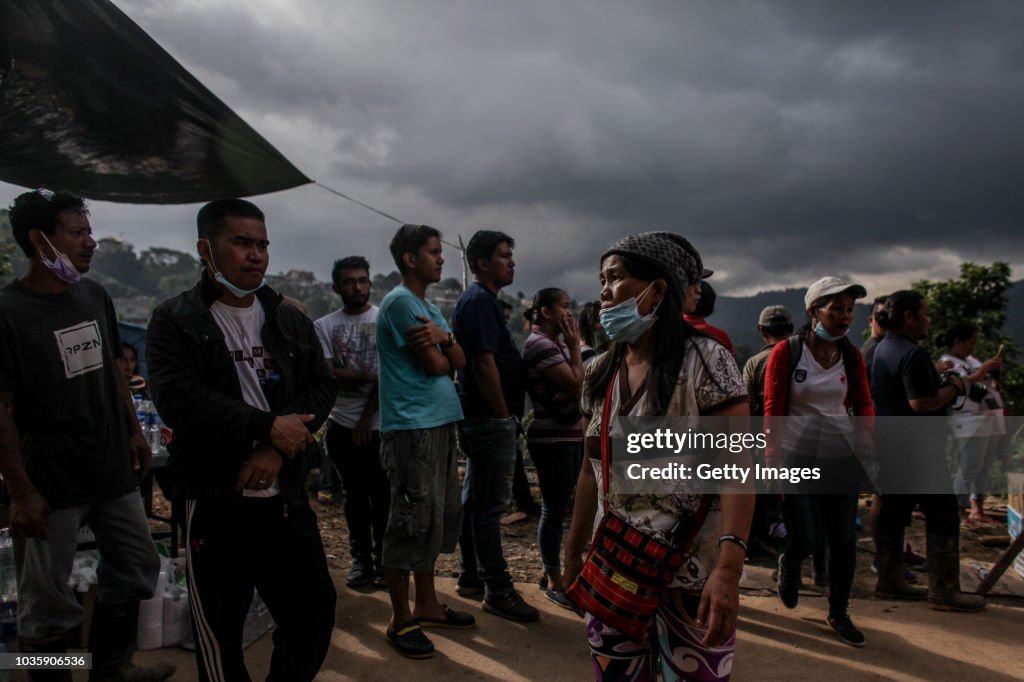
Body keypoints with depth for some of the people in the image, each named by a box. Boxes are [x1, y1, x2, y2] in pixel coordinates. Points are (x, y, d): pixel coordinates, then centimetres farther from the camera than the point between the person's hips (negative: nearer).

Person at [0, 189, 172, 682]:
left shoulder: (95, 296, 4)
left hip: (112, 471, 7)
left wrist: (134, 431, 13)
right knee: (48, 604, 6)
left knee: (136, 570, 18)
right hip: (50, 483, -7)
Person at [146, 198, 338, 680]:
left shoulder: (291, 321, 10)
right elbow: (178, 398, -17)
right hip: (215, 502, -3)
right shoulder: (175, 321, -3)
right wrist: (268, 426, -17)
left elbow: (322, 386, 1)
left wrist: (277, 448, -14)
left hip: (287, 497, 4)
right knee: (220, 632, 11)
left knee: (315, 611, 11)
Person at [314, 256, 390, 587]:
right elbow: (326, 374, -7)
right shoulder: (324, 326, 5)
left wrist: (367, 416, -9)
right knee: (355, 495, 11)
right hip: (342, 424, 2)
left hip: (379, 424, -2)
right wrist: (369, 376, -18)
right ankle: (361, 559, 22)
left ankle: (383, 560, 16)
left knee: (382, 495, 3)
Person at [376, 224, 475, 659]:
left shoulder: (428, 306, 18)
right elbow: (434, 365, -15)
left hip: (440, 422, 10)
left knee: (439, 515, 15)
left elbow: (459, 362, 11)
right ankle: (401, 619, 9)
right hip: (412, 426, -10)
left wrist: (444, 338, -9)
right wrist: (442, 348, 6)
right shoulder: (401, 301, -11)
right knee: (414, 520, -3)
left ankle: (427, 605, 28)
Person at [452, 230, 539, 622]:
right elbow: (484, 364, -21)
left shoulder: (479, 299, 18)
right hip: (491, 419, -11)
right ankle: (497, 591, 2)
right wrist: (505, 415, -15)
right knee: (490, 504, -5)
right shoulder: (480, 300, -14)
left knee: (475, 499, 15)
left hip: (480, 417, 11)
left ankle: (471, 576, 25)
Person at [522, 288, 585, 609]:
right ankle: (554, 582, 9)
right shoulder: (540, 344, -14)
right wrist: (575, 346, -11)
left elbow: (575, 387, 16)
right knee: (554, 510, -2)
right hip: (552, 439, -9)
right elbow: (575, 384, -19)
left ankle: (550, 572, 25)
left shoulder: (556, 343, 14)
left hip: (569, 436, 9)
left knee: (557, 509, 15)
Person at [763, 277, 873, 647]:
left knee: (843, 539, 8)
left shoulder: (851, 356, 4)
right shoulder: (787, 351, -8)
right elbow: (772, 408, -10)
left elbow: (863, 402, 13)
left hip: (841, 455, 4)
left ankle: (839, 613, 28)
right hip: (798, 454, -4)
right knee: (807, 538, -5)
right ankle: (788, 565, 33)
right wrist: (773, 455, -18)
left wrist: (867, 433, -6)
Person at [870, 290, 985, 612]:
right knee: (942, 515, -2)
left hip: (887, 442, 10)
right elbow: (922, 402, -25)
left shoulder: (883, 349, 13)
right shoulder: (912, 353, -19)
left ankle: (889, 580, 19)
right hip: (915, 447, -10)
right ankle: (943, 591, 2)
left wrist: (940, 377, 15)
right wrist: (955, 387, -10)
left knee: (892, 511, 13)